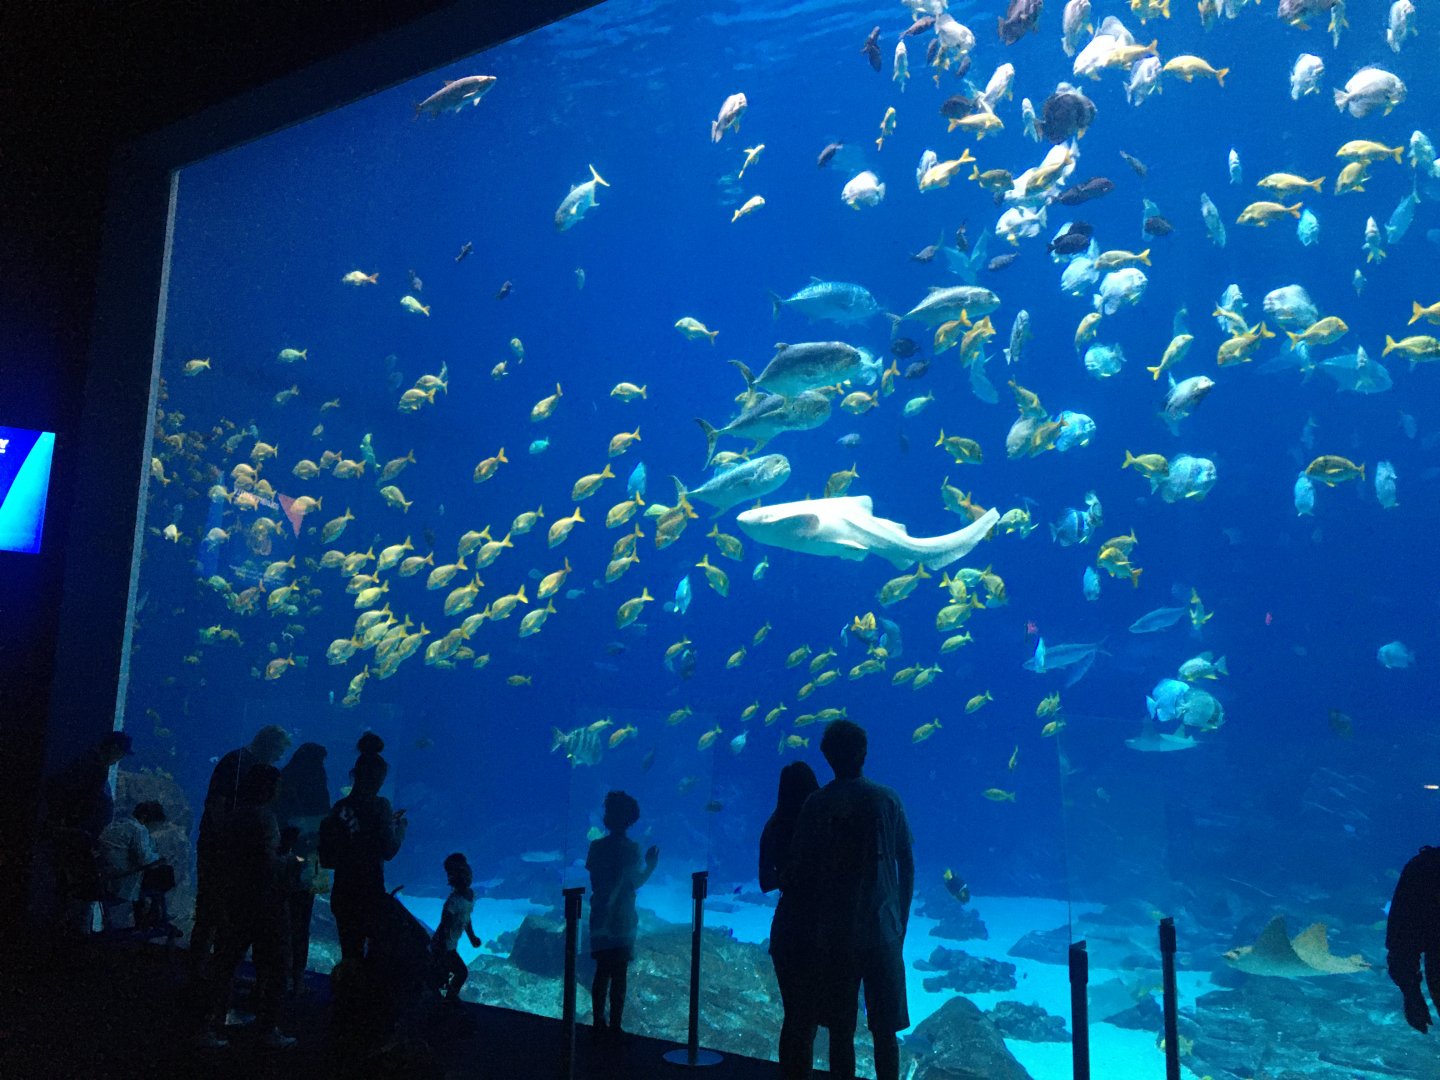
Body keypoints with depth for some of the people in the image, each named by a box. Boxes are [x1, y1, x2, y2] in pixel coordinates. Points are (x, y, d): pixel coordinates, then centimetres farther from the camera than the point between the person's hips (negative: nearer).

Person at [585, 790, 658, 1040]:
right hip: (622, 920, -4)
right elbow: (636, 882, -10)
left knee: (602, 972, 12)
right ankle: (614, 1025, 2)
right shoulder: (631, 849, -11)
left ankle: (598, 1022, 15)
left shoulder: (596, 846, 2)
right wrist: (651, 865, 4)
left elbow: (594, 882, 5)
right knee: (619, 975, 2)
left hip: (600, 918, 4)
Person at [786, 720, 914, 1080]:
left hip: (835, 933, -1)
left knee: (841, 1029, 9)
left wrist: (809, 925, 9)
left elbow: (799, 869, -5)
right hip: (883, 930, 1)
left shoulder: (818, 804, -5)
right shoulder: (888, 800, 0)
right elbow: (907, 867, 3)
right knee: (885, 1030, 9)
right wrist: (901, 922, 13)